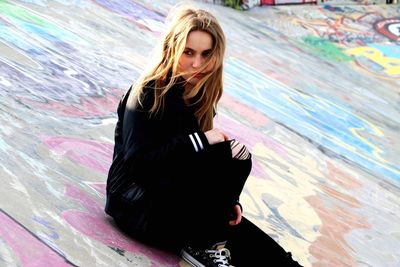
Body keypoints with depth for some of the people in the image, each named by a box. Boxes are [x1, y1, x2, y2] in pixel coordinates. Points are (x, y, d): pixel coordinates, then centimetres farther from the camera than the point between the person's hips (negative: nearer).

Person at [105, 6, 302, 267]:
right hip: (137, 203, -7)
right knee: (235, 158, -26)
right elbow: (137, 163, -24)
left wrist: (226, 200, -4)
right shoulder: (148, 94, -16)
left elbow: (194, 165, 9)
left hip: (175, 194, 7)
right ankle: (202, 244, -13)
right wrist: (197, 140, -26)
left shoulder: (199, 93, 5)